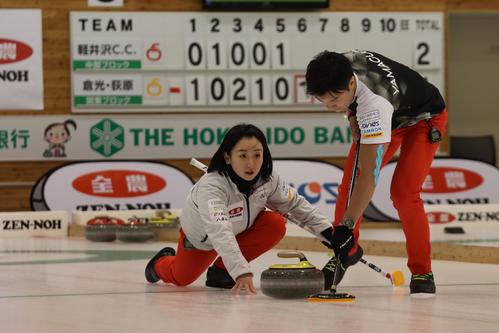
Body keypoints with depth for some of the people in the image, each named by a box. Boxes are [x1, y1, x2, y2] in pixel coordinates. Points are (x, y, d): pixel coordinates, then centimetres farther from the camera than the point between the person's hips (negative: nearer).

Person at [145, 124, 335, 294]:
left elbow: (295, 204, -10)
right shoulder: (211, 186, -45)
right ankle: (162, 263, 48)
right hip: (202, 234, -3)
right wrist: (241, 272, -70)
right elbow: (219, 232, -58)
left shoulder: (268, 179, -28)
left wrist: (327, 232, -18)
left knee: (275, 225, -24)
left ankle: (221, 269, -7)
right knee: (180, 279, 9)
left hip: (241, 229, 3)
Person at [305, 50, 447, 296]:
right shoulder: (336, 68, -28)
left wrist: (347, 225, -49)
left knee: (403, 192, -23)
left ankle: (422, 271, -11)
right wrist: (352, 116, -10)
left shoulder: (374, 103, -46)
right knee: (348, 186, -3)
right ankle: (347, 251, 17)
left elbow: (369, 173, -48)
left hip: (423, 119, -7)